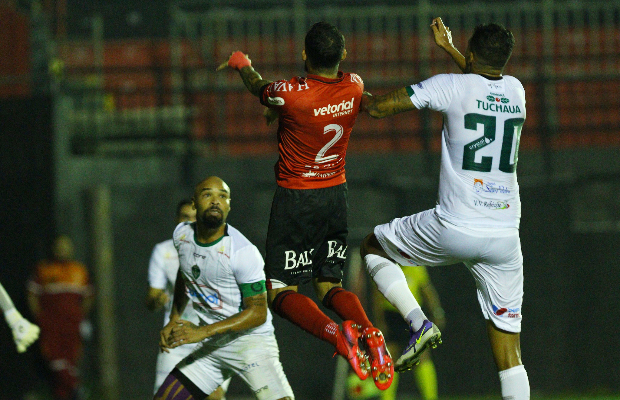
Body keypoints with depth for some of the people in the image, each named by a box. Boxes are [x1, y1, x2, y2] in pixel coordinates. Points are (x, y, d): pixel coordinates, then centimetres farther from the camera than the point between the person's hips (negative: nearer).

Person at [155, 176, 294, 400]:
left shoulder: (244, 252, -20)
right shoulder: (182, 234, 0)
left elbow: (258, 313, -18)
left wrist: (203, 332, -23)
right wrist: (174, 320, 15)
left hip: (252, 341, -6)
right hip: (211, 347, 6)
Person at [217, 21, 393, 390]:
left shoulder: (290, 93, -23)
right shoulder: (354, 87, -7)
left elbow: (259, 89, 1)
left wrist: (242, 64, 25)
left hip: (295, 197, -5)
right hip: (337, 194, 5)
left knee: (281, 293, 3)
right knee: (330, 285, 16)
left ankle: (336, 332, -27)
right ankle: (369, 332, -16)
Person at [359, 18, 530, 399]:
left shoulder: (453, 86, -6)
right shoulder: (515, 91, 9)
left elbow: (379, 107, -1)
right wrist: (448, 46, 48)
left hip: (453, 231, -4)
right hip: (505, 236, 4)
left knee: (373, 247, 22)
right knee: (509, 349, 7)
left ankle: (419, 322, 2)